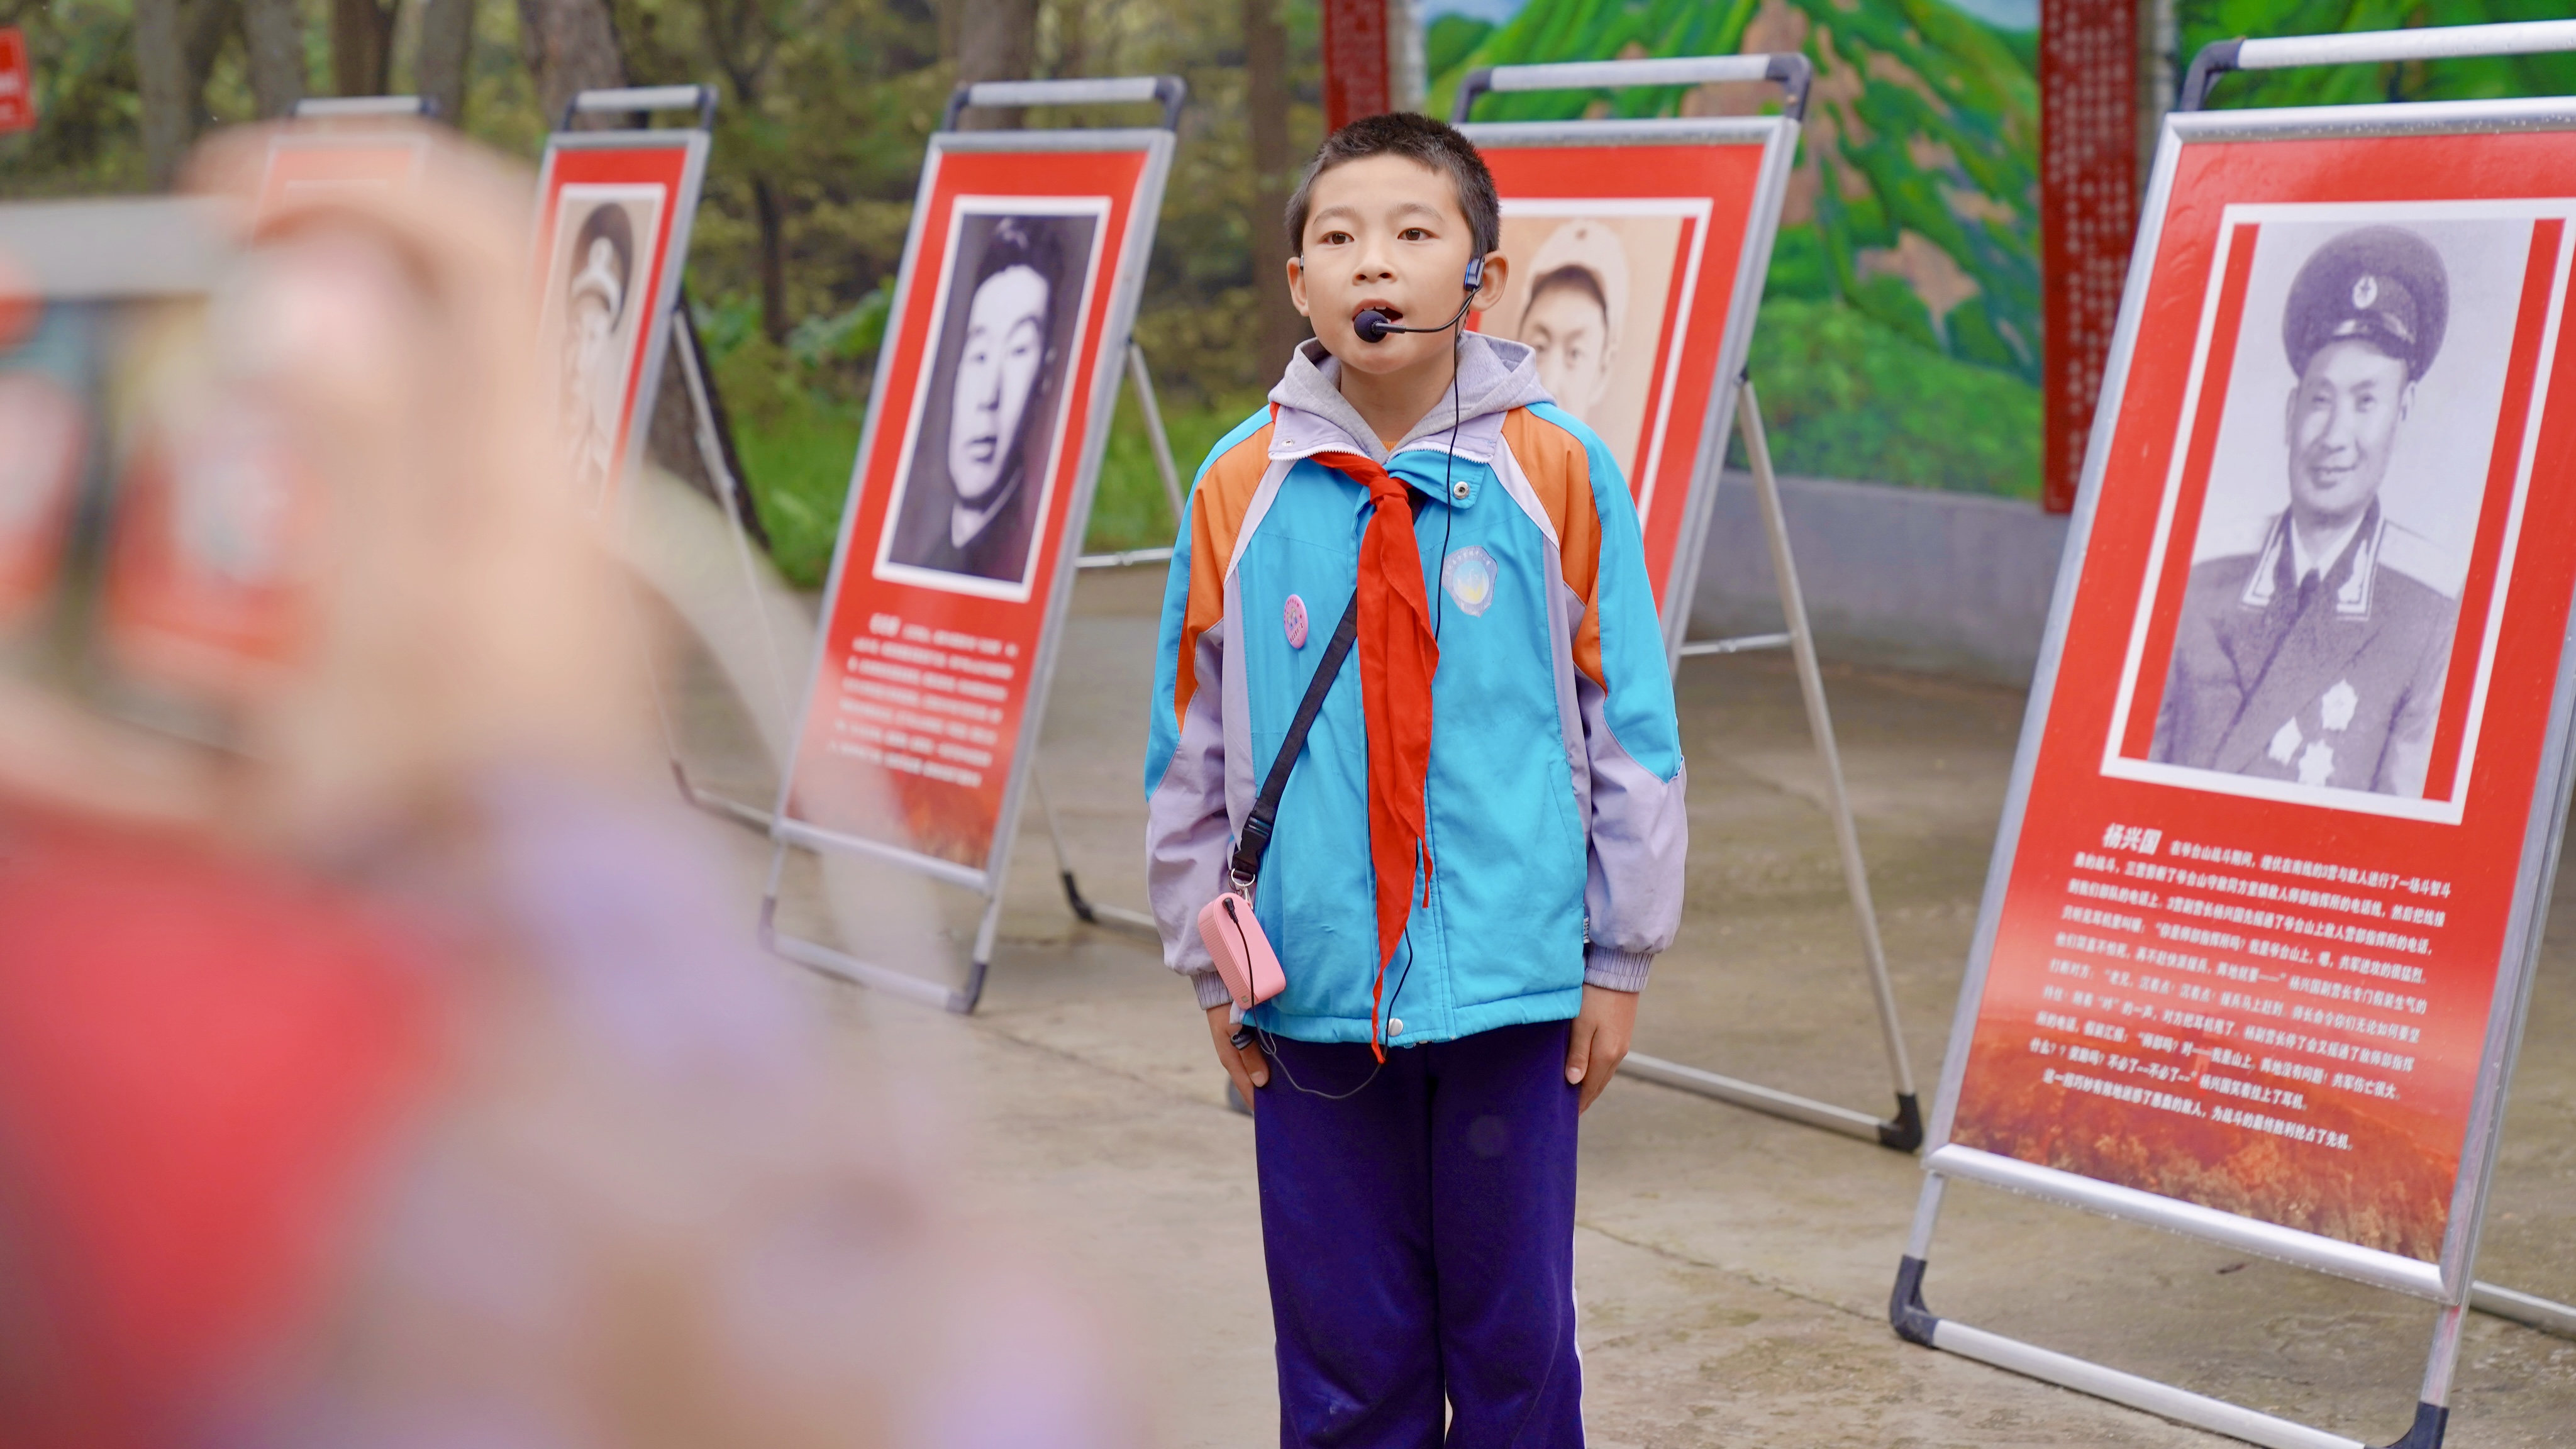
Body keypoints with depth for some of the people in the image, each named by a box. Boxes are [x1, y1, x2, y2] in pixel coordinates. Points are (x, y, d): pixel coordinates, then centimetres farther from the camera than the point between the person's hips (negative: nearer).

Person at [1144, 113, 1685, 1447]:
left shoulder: (1556, 470, -4)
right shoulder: (1240, 487, 0)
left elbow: (1630, 728, 1)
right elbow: (1190, 754, 8)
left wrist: (1620, 960, 2)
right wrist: (1210, 968, 9)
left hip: (1513, 983, -1)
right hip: (1314, 988, 1)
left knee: (1516, 1335, 8)